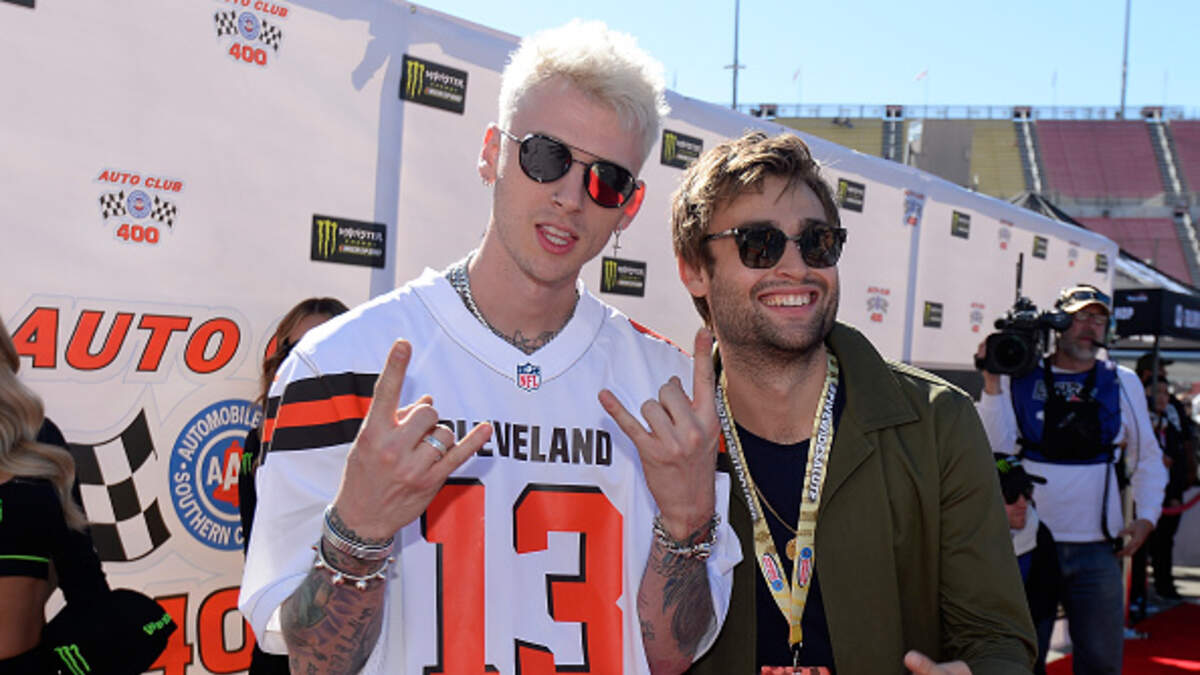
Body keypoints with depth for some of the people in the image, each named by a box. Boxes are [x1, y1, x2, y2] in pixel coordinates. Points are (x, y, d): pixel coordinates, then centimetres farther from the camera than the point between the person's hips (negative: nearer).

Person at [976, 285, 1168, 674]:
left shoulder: (1123, 383, 9)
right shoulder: (1019, 377, 1)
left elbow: (1147, 456, 17)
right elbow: (997, 448, -8)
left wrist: (1147, 516, 6)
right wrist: (992, 383, -15)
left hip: (1097, 551, 2)